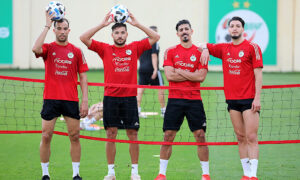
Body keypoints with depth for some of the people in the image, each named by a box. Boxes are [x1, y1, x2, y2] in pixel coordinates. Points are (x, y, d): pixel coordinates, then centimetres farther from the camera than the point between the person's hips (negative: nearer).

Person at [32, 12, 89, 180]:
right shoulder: (48, 48, 2)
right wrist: (47, 25, -18)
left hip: (71, 100, 1)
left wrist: (85, 100, 0)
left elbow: (83, 77, 8)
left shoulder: (76, 51, 7)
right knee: (46, 136, -2)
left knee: (75, 136, 1)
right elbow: (36, 49, -22)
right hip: (51, 99, -1)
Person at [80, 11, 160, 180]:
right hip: (110, 98, 0)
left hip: (130, 98, 0)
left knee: (133, 135, 2)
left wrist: (137, 24, -3)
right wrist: (102, 25, -6)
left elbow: (155, 37, 4)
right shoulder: (105, 49, 6)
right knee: (111, 135, 1)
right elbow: (84, 38, -1)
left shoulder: (135, 48, 7)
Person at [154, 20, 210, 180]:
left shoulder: (200, 52, 3)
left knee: (200, 135, -1)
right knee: (168, 135, 0)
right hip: (175, 100, 0)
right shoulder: (170, 52, 6)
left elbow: (201, 77, -7)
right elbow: (169, 75, -6)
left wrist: (180, 71, -7)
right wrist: (192, 75, -7)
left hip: (194, 99, 0)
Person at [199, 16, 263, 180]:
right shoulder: (224, 48, 12)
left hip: (249, 99, -5)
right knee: (241, 137, 7)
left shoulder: (252, 47, -3)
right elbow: (203, 46, 23)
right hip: (232, 99, 5)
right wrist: (205, 48, -3)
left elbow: (258, 74, -5)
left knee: (251, 137, -9)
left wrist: (257, 98, -12)